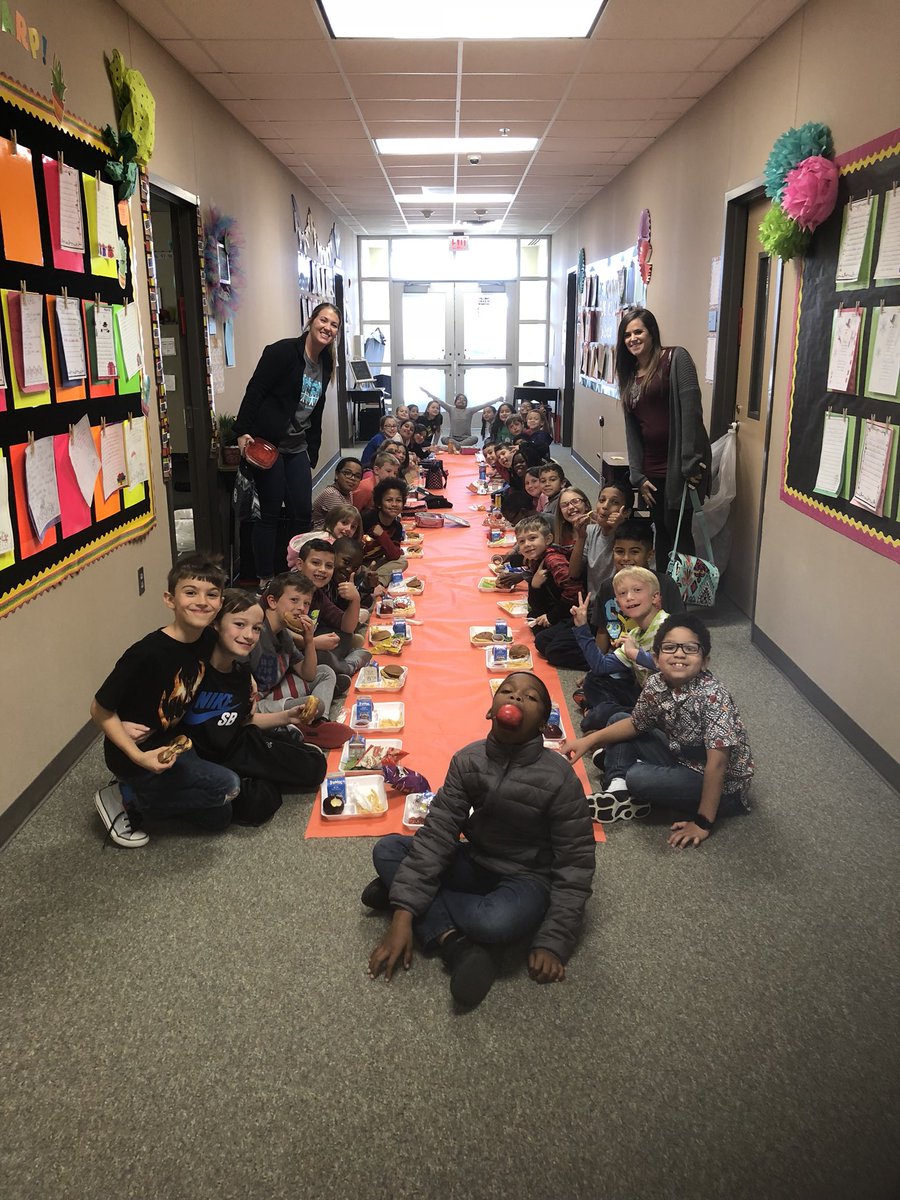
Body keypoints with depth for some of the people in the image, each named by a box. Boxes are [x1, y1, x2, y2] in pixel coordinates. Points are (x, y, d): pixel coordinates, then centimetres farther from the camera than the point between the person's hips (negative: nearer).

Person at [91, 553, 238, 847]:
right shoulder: (147, 654, -30)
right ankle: (123, 798, -3)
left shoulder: (208, 640, -10)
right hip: (136, 755, -7)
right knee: (227, 785, -17)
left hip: (173, 743, 8)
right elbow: (100, 710, -21)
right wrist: (139, 757, -27)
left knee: (219, 817, 10)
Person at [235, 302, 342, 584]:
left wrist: (312, 453, 16)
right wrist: (243, 432, -20)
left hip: (297, 448, 7)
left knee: (303, 513, 7)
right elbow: (255, 391, -14)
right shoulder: (284, 351, -10)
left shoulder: (325, 364, 13)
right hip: (266, 444, -7)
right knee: (270, 515, -2)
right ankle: (266, 581, 9)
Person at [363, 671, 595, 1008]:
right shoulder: (468, 760, -9)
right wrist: (402, 914, -20)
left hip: (527, 877, -4)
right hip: (474, 863, 4)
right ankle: (454, 943, -23)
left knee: (496, 923, -37)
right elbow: (436, 834, -11)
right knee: (387, 850, -12)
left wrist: (552, 943, -19)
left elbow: (575, 864, -14)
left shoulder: (559, 778, -19)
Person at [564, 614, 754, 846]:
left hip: (723, 787, -7)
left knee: (638, 777, -30)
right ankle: (618, 791, -8)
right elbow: (636, 724, 7)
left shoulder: (713, 697, -30)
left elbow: (717, 763, -30)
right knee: (617, 719, 7)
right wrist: (589, 740, -1)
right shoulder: (655, 685, -11)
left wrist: (703, 823, -28)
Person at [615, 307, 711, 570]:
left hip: (679, 464, -7)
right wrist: (638, 475, 5)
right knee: (662, 531, 12)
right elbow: (631, 429, 13)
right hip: (651, 468, 7)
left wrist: (691, 461, -20)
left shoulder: (675, 358, -4)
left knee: (677, 529, -4)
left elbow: (691, 408, -14)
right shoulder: (629, 375, 16)